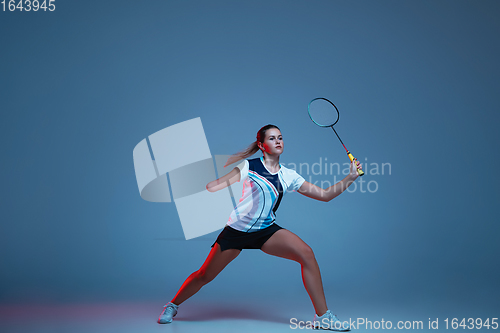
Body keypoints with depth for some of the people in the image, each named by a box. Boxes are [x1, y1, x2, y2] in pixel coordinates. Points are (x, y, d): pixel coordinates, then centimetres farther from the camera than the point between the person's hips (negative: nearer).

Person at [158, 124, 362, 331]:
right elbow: (214, 186, -2)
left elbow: (325, 194, 1)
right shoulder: (249, 166, -6)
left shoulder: (288, 176, 2)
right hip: (237, 229, -2)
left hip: (266, 230, 3)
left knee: (306, 254, -18)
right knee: (204, 276, 1)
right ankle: (172, 306, 31)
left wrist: (350, 178, -8)